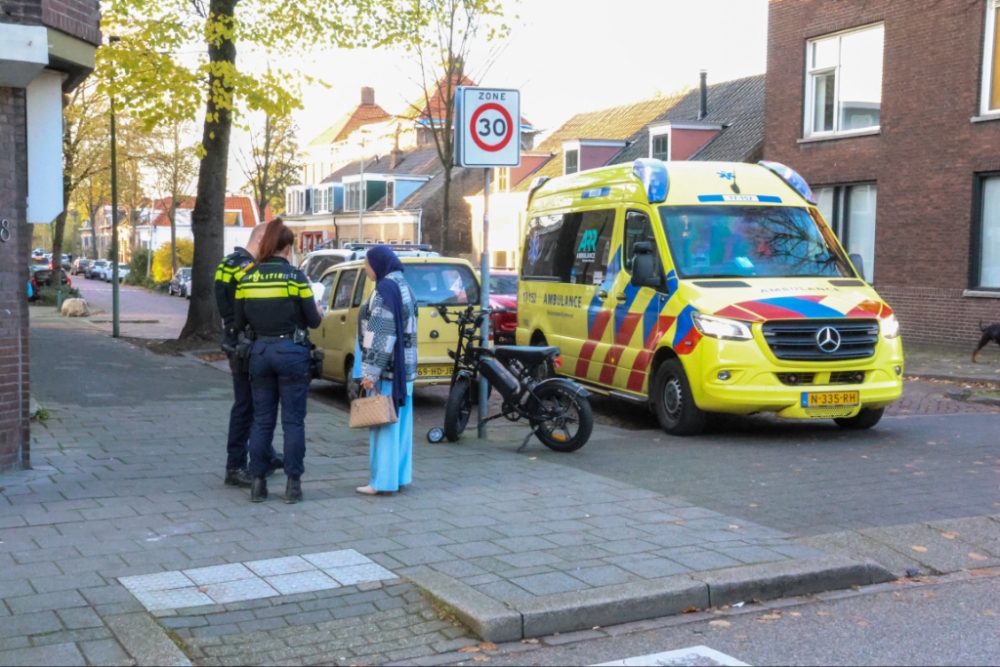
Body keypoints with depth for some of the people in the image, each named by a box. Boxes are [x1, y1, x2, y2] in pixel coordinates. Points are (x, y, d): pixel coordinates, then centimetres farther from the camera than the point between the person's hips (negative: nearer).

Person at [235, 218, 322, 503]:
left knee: (262, 420, 11)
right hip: (291, 351, -3)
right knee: (293, 421, 4)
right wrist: (319, 314, 17)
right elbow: (313, 320, -5)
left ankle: (258, 482, 13)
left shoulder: (247, 278, 2)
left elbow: (239, 322, 4)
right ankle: (293, 484, 5)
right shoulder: (295, 276, -8)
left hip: (259, 351, 4)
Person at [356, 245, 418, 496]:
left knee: (384, 424, -5)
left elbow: (380, 335, -20)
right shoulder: (404, 287, 14)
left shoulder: (384, 290, -15)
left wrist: (370, 372, -19)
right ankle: (400, 475, 18)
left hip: (387, 371, -9)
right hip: (404, 369, 9)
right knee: (400, 423, 12)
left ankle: (383, 480, -1)